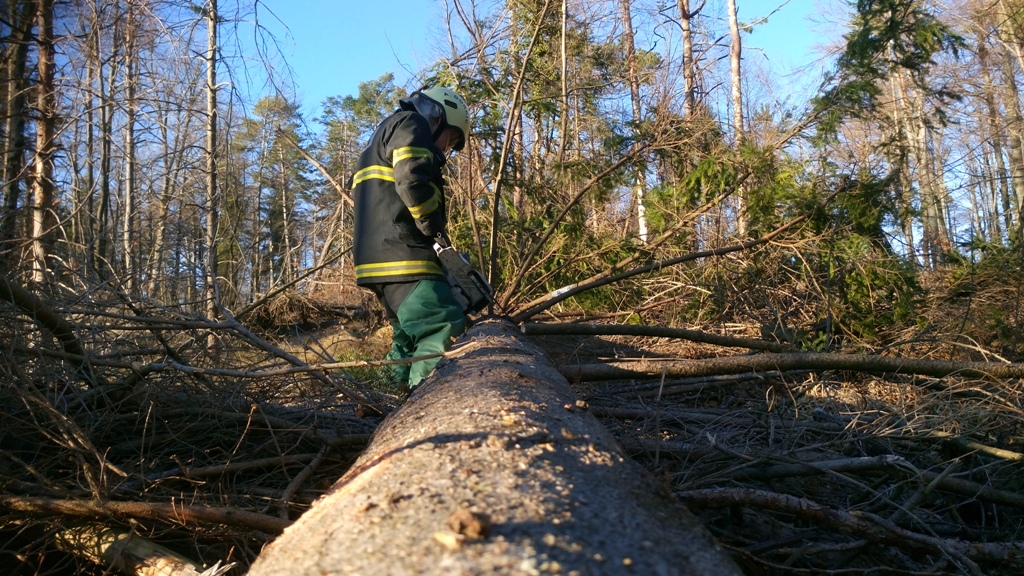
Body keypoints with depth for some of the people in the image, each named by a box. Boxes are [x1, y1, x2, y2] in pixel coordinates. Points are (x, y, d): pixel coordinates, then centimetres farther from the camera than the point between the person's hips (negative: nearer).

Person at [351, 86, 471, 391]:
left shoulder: (382, 141, 34)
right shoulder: (410, 125, 3)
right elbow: (413, 180, -18)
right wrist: (437, 231, -8)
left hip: (378, 259, 11)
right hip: (401, 255, -11)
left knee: (409, 343, 13)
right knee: (443, 336, -21)